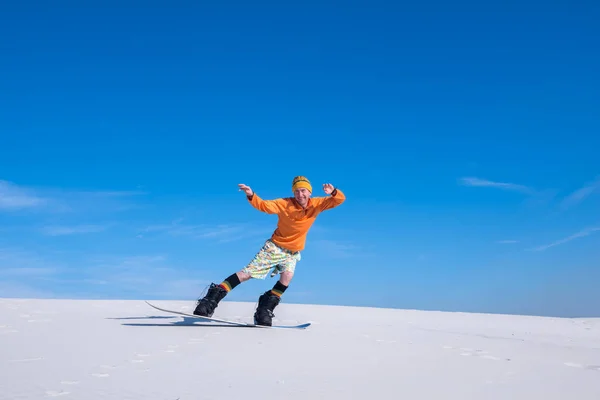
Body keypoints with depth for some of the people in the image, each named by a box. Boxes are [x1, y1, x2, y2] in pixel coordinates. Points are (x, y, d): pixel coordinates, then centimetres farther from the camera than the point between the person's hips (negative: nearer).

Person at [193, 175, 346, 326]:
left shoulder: (317, 204, -9)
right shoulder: (285, 203, -17)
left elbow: (339, 200, -14)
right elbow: (263, 205, -21)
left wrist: (333, 192, -38)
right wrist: (251, 196, -41)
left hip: (292, 253, 3)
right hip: (274, 247, -2)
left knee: (287, 276, -26)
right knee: (247, 273, -8)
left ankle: (265, 309, -12)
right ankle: (212, 299, -5)